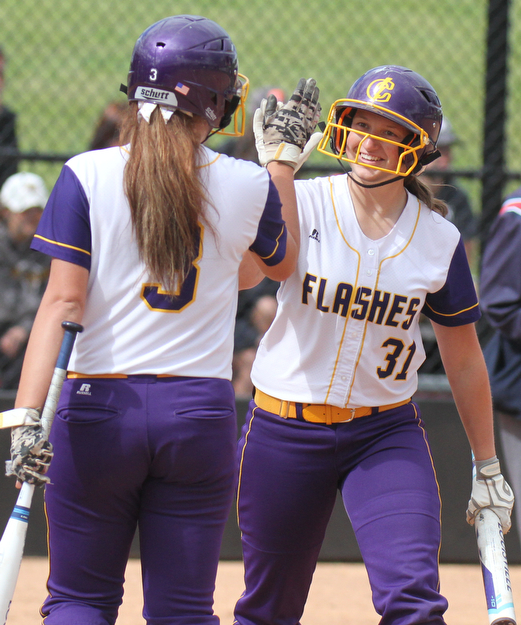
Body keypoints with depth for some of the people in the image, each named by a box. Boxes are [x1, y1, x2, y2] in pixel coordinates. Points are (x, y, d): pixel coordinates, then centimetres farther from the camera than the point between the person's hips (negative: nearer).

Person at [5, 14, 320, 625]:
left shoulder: (87, 175, -5)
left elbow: (62, 301, -12)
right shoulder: (248, 185, -1)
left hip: (98, 406, -1)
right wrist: (283, 158, 29)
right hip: (201, 415, 1)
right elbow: (281, 264, 21)